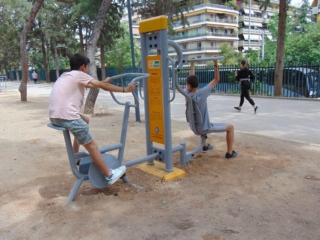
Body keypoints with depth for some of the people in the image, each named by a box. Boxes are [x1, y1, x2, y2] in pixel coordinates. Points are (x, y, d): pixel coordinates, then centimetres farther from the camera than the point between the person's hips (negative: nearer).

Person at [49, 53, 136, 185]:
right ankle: (109, 175, 7)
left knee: (85, 120, 31)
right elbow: (102, 86, 0)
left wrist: (104, 81, 49)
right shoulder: (79, 74, 1)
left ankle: (75, 155, 36)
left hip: (54, 116, 9)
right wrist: (125, 89, 7)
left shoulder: (66, 76, 25)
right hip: (66, 116, -9)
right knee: (91, 145, -1)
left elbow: (91, 85, 37)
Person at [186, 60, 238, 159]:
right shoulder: (201, 94, -26)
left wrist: (192, 64, 12)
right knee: (230, 127, 8)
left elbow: (191, 77, 6)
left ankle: (205, 145, 46)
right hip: (204, 128, -6)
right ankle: (229, 153, 16)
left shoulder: (187, 94, -10)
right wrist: (216, 64, -21)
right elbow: (216, 79, -20)